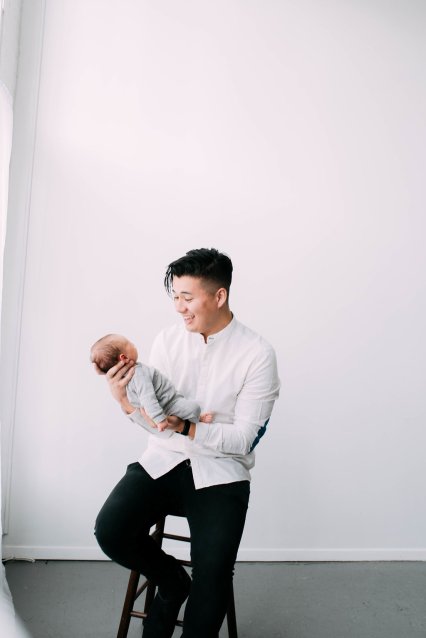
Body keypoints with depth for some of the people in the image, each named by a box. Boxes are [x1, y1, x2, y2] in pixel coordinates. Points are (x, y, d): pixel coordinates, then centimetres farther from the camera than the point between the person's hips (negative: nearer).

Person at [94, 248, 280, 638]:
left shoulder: (257, 354, -11)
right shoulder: (167, 340, -1)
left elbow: (243, 439, -13)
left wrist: (186, 427, -27)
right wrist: (127, 403, -19)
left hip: (220, 473, -3)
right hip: (163, 461, 4)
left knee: (214, 572, -21)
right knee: (110, 531, -17)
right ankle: (173, 581, 15)